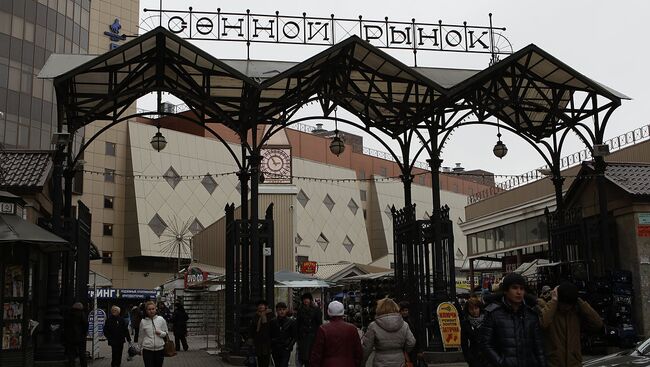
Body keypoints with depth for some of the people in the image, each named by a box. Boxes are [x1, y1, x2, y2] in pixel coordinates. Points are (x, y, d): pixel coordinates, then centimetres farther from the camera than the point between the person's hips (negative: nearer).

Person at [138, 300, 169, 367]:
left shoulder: (161, 319, -2)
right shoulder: (143, 321, -1)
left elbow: (166, 333, 7)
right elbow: (141, 336, 10)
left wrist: (161, 333, -14)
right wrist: (140, 348, 17)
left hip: (160, 349, 1)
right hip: (147, 350, -1)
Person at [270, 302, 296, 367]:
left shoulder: (291, 322, -1)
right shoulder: (273, 322, 3)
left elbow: (294, 337, 2)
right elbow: (270, 336, 10)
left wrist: (289, 346, -7)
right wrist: (271, 347, 3)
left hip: (285, 349, -3)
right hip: (275, 349, 3)